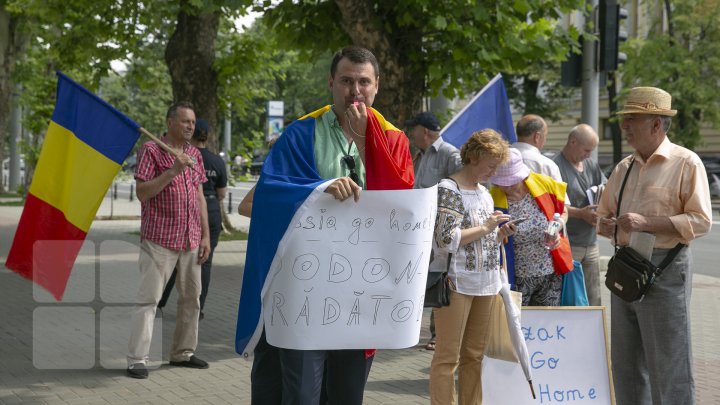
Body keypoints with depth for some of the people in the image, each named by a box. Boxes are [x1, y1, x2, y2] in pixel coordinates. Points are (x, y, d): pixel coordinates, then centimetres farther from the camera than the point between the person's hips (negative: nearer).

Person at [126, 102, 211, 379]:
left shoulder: (195, 154, 13)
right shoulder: (151, 150, -6)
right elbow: (142, 192, -12)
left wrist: (206, 235, 10)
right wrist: (172, 171, -23)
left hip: (191, 240, 7)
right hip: (159, 239, -7)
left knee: (191, 298, 10)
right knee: (148, 299, -8)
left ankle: (183, 353, 21)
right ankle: (137, 359, -7)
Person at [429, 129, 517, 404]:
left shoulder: (484, 193, 17)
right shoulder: (448, 190, -8)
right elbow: (447, 239, -18)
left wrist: (502, 233, 5)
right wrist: (486, 227, -12)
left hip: (485, 283, 8)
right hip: (456, 282, -8)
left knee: (474, 354, 11)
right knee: (448, 356, -5)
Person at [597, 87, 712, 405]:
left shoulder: (686, 163, -6)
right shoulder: (624, 168, 14)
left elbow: (701, 221, -13)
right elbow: (604, 215, 22)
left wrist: (644, 222, -19)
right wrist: (609, 226, -2)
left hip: (665, 269, -7)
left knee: (668, 366, -4)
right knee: (626, 363, 12)